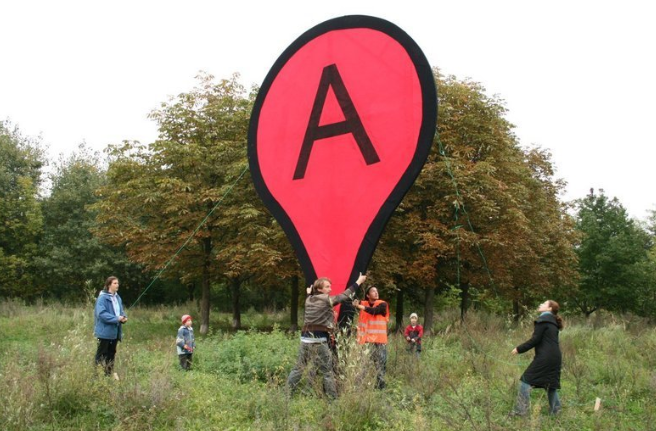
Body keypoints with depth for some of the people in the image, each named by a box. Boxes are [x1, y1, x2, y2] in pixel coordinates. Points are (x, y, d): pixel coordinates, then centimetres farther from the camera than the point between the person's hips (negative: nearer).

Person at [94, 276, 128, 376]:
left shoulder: (117, 297, 10)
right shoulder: (102, 297, -15)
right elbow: (101, 313, -23)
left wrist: (124, 317, -6)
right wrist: (116, 318, -25)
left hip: (115, 331, 8)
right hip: (105, 331, -8)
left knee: (111, 353, 15)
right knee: (101, 354, -1)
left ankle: (109, 373, 25)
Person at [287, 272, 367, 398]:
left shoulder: (309, 299, 9)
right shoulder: (325, 299, -8)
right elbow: (344, 296, -4)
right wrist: (358, 282, 3)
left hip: (305, 339, 7)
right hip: (318, 341, -6)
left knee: (299, 367, 15)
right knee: (327, 371, 3)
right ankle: (333, 398, 6)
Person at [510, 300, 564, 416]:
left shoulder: (542, 320, -8)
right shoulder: (553, 322, 16)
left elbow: (535, 340, -12)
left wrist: (519, 349, -5)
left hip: (544, 358, -8)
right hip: (555, 357, 8)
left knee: (526, 380, -3)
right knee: (551, 383, 16)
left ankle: (520, 411, -5)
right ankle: (556, 411, 18)